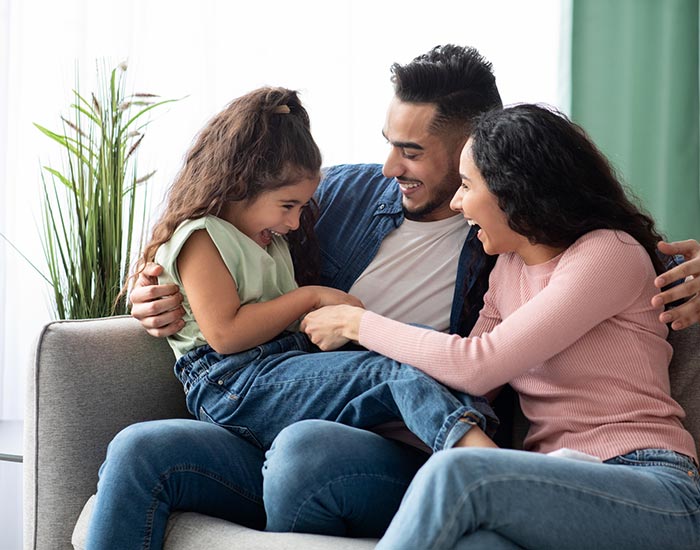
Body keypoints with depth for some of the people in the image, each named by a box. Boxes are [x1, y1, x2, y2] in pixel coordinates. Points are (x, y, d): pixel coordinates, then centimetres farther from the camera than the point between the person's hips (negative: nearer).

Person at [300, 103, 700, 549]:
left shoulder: (610, 254, -5)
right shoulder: (509, 266, 21)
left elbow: (478, 367, -12)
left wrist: (357, 323, -1)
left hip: (658, 494, -5)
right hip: (558, 488, 5)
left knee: (457, 475, -33)